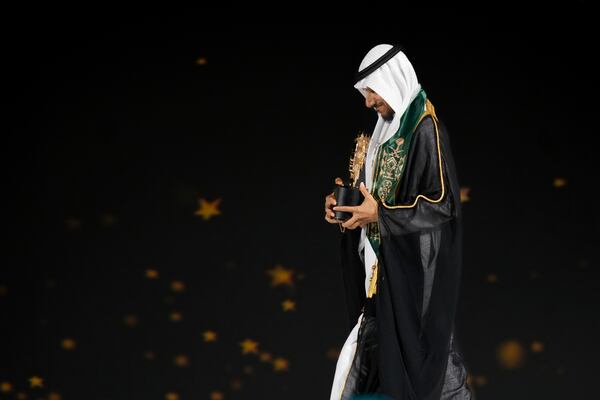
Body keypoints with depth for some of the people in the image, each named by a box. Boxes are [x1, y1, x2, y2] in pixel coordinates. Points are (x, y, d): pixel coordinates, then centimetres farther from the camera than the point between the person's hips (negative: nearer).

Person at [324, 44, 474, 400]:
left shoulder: (426, 129, -16)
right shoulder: (390, 126, 10)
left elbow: (443, 202, -21)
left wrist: (380, 214, -20)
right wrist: (346, 201, 0)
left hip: (415, 263, -8)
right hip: (385, 260, 8)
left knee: (418, 346, 0)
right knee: (377, 343, 13)